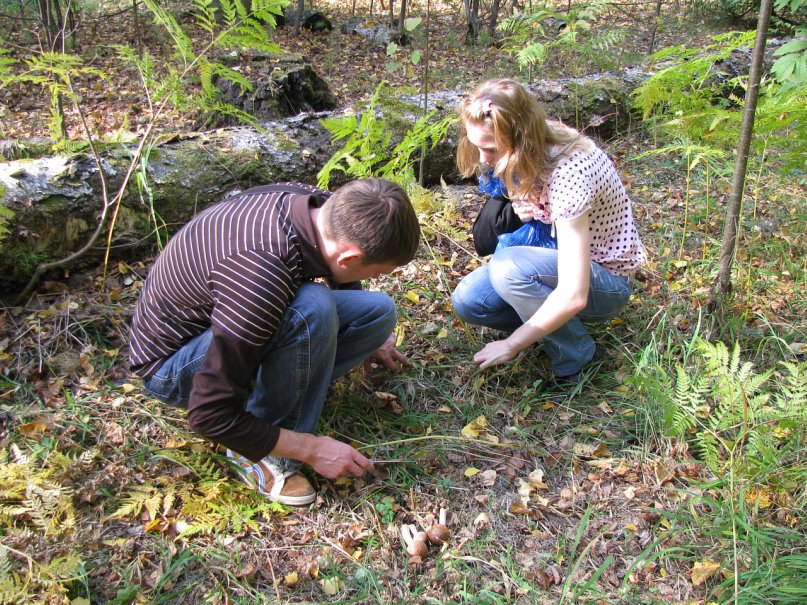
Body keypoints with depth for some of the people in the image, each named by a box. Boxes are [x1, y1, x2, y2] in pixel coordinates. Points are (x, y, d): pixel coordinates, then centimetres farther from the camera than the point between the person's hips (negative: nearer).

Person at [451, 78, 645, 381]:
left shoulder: (569, 174, -33)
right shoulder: (531, 151, -10)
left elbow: (573, 297, -36)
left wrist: (510, 346, -26)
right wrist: (516, 208, -15)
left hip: (604, 280, -7)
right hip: (555, 256, 7)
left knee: (507, 267, -34)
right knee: (466, 300, -11)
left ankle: (575, 356, -12)